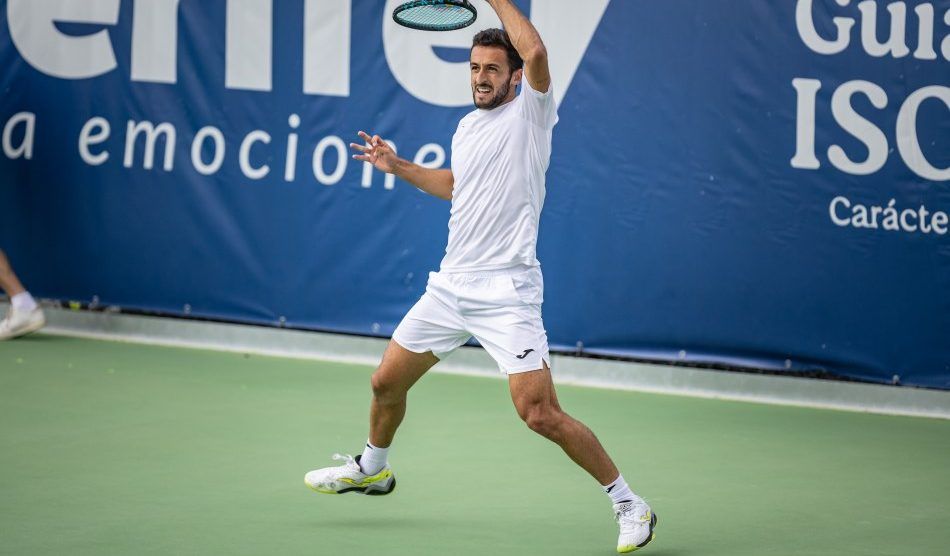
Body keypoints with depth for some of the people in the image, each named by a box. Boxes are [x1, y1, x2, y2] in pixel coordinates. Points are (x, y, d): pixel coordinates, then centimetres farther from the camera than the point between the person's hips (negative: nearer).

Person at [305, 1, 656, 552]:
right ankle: (373, 468, 46)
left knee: (541, 415, -16)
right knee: (387, 383, 17)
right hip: (451, 283, 8)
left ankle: (628, 504, -4)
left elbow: (535, 51, -29)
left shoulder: (530, 113, -9)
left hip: (505, 293, -8)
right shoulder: (468, 126, 13)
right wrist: (398, 166, 27)